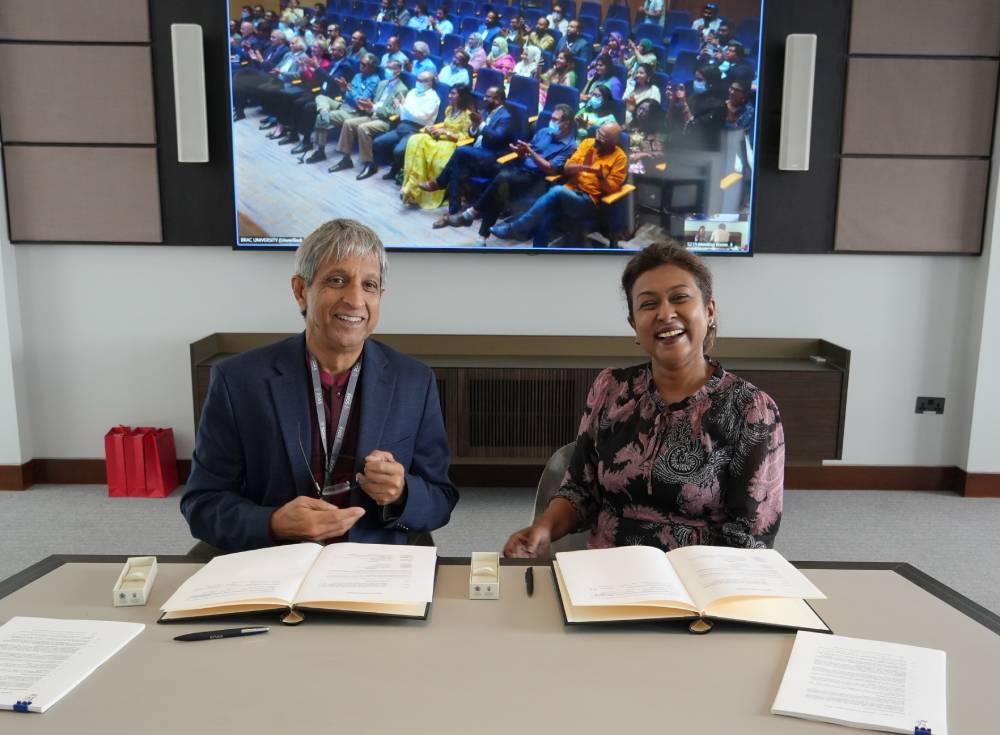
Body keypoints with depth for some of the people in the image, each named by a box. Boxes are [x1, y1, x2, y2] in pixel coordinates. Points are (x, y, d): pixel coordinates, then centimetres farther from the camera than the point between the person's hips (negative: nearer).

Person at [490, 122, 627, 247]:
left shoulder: (619, 157, -1)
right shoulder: (588, 143, 13)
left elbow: (611, 189, -4)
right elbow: (567, 168, 10)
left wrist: (600, 175, -22)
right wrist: (581, 166, -11)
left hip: (588, 203, -4)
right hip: (569, 193, 4)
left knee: (557, 191, -34)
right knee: (543, 221, -27)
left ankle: (515, 228, -25)